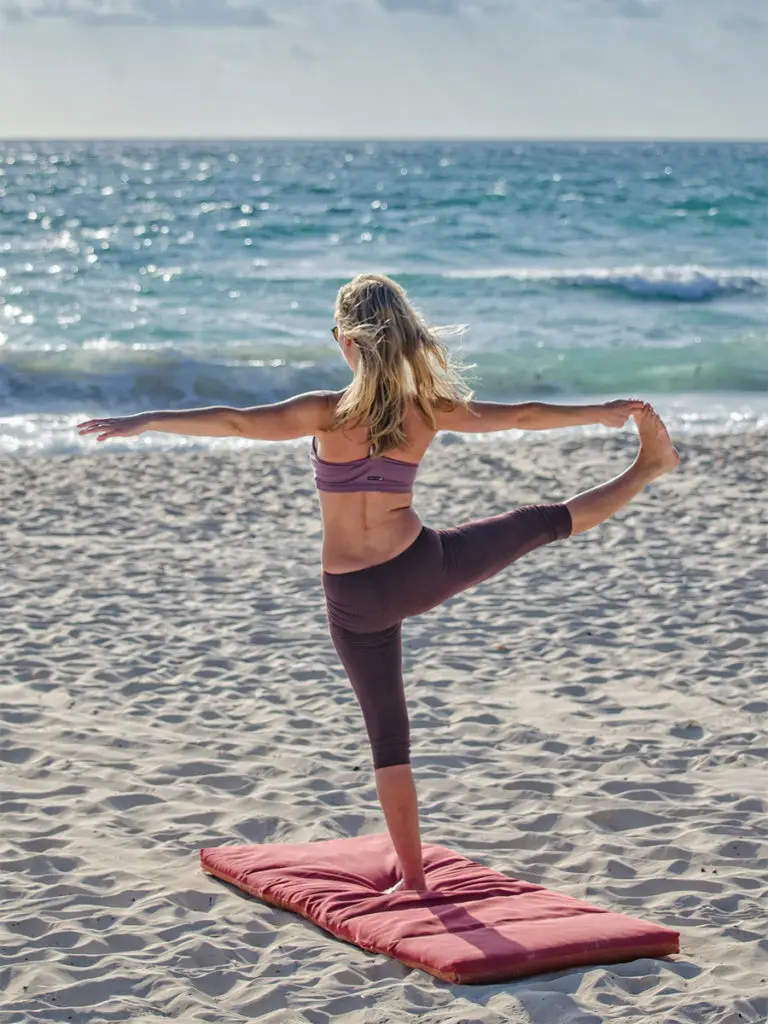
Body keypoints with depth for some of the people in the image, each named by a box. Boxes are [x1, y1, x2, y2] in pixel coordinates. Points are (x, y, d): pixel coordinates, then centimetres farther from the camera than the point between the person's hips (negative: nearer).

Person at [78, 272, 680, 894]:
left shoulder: (329, 413, -16)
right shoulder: (429, 410, -6)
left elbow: (236, 422, -25)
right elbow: (524, 416, 6)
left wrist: (144, 422, -23)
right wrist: (604, 412, 20)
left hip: (356, 600, -2)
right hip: (425, 568, 2)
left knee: (388, 733, 10)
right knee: (547, 522, 21)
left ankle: (413, 876, 15)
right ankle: (649, 468, 40)